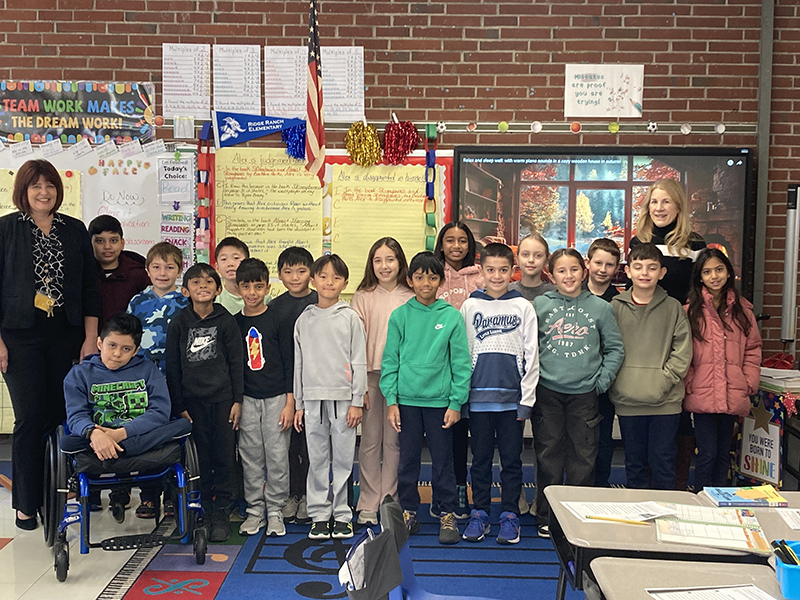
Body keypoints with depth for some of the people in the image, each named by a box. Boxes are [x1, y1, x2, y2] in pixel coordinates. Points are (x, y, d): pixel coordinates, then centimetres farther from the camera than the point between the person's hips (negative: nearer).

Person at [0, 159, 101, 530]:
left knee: (61, 415, 3)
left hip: (66, 336, 3)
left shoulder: (75, 230, 9)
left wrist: (91, 337, 4)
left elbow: (89, 287, 10)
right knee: (30, 417, -2)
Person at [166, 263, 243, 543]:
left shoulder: (226, 321, 1)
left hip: (222, 399, -1)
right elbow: (172, 367, 5)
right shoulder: (178, 324, 3)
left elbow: (236, 362, 2)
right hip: (192, 401, 1)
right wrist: (178, 405, 1)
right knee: (199, 458, 5)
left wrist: (237, 400, -2)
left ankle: (222, 514, 13)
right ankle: (203, 511, 19)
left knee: (224, 457, 2)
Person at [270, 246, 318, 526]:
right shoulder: (274, 308, 7)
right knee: (287, 440, 7)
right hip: (284, 384, 3)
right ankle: (292, 494, 21)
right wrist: (287, 391, 0)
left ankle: (309, 495, 17)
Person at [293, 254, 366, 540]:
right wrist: (298, 404, 9)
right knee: (317, 459, 6)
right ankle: (319, 514, 17)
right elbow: (299, 363, 12)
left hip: (343, 397, -2)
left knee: (343, 458, 2)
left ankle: (341, 514, 14)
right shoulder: (304, 320, 9)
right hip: (313, 398, 2)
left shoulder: (350, 318, 2)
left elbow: (359, 361, 0)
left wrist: (357, 401, -5)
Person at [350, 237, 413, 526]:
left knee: (394, 442, 6)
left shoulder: (411, 299, 4)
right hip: (370, 375, 0)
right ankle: (368, 505, 14)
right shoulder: (363, 297, 3)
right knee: (370, 441, 5)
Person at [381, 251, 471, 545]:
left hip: (440, 401, -1)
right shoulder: (399, 316, 1)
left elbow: (461, 362, -1)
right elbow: (390, 360, 3)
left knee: (443, 461, 8)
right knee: (408, 460, 11)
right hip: (407, 400, 1)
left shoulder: (452, 316, -2)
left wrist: (456, 403, -5)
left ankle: (447, 515, 22)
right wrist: (391, 400, -3)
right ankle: (408, 513, 26)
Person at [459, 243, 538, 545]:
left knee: (511, 458, 7)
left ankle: (510, 515, 18)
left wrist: (526, 400, -3)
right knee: (480, 458, 9)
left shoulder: (523, 307, 2)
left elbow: (531, 355, 2)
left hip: (512, 396, -1)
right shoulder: (470, 306, 5)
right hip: (479, 396, 1)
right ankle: (480, 513, 21)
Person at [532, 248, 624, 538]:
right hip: (547, 391, 0)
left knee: (583, 456, 5)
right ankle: (547, 516, 18)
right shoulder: (540, 305, 2)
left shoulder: (601, 307, 2)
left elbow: (615, 348, 7)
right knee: (548, 454, 7)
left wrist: (603, 379, -1)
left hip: (584, 393, 0)